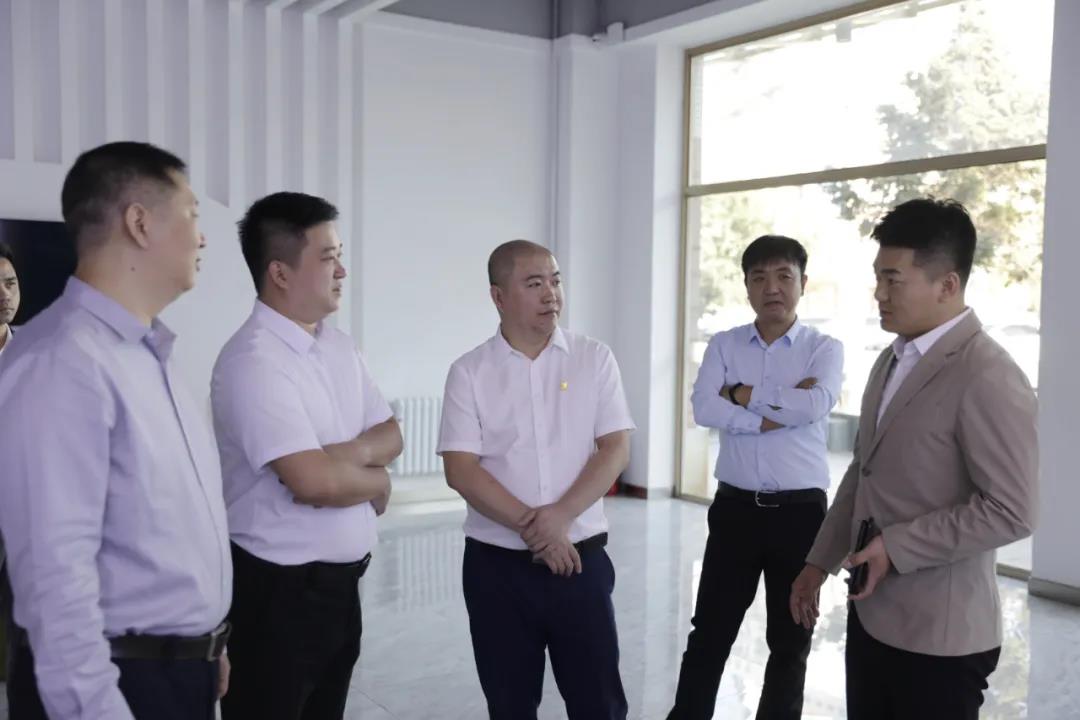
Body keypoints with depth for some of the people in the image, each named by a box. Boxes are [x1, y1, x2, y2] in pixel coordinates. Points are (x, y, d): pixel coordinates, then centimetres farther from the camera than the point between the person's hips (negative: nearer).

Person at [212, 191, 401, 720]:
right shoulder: (253, 360, -20)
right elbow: (316, 482, -27)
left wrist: (351, 454, -14)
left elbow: (390, 434, 7)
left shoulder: (339, 344, 6)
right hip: (278, 590, -8)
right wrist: (376, 482, -8)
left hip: (340, 581, 8)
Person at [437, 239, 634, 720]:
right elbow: (461, 470, -8)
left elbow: (616, 449, -4)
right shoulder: (469, 372, -2)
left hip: (581, 557, 0)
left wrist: (561, 515, -17)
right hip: (496, 564, 0)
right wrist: (531, 529, -15)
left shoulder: (595, 359, 1)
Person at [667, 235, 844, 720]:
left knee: (790, 640, 13)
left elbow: (816, 405, -20)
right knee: (710, 632, 9)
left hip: (800, 511, -1)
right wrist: (782, 411, -16)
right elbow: (703, 409, -13)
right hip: (735, 508, 1)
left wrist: (744, 395, -11)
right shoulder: (723, 345, 4)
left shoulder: (825, 349, 0)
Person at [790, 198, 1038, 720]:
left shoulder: (987, 379, -18)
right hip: (871, 614, 8)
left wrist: (897, 546, -19)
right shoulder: (892, 361, 9)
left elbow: (1011, 512, -20)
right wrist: (820, 561, 15)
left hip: (939, 635, -7)